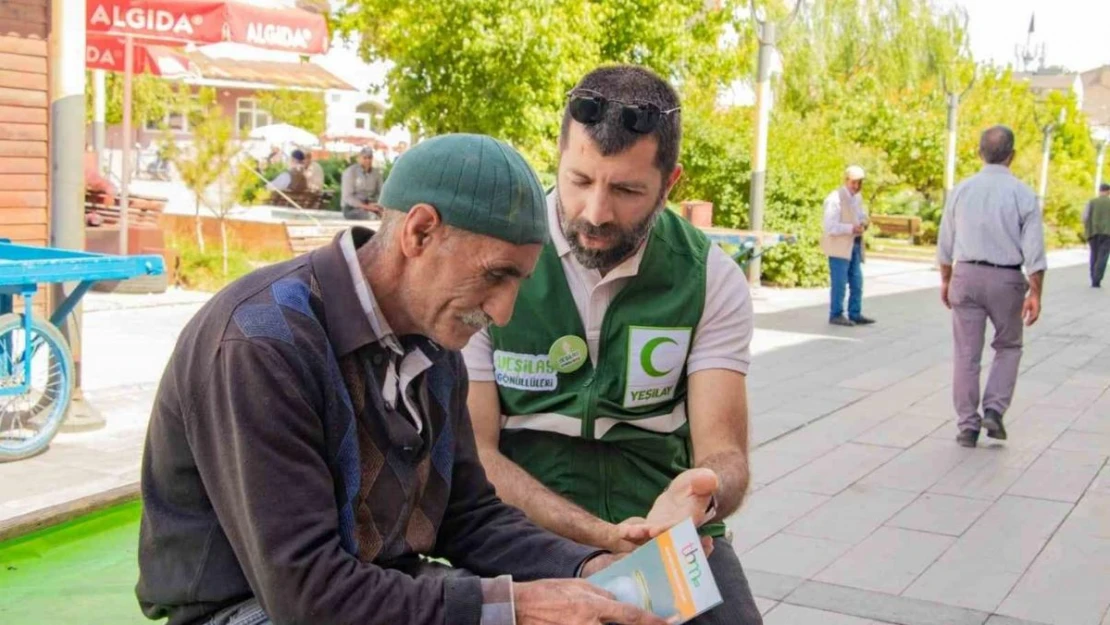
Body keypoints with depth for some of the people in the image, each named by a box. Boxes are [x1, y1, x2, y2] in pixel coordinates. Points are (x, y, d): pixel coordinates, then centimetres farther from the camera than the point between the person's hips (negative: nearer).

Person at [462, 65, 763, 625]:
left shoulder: (712, 279, -3)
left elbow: (723, 453, -8)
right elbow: (471, 450, -9)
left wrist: (701, 494, -32)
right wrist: (598, 536, -21)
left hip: (670, 530, 2)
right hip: (527, 532, -1)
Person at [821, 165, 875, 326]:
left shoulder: (858, 198, 12)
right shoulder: (835, 199, -15)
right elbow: (830, 227, -20)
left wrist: (864, 222, 4)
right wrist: (852, 228, -25)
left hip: (855, 246, 8)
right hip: (839, 247, -8)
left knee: (857, 282, 10)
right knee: (839, 283, -3)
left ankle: (855, 315, 18)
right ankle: (836, 315, 7)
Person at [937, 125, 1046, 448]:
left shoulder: (961, 190, 1)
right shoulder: (1022, 194, -6)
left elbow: (946, 243, 7)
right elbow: (1034, 249, -9)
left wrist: (946, 280, 18)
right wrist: (1035, 293, -6)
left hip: (966, 276, 2)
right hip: (1006, 279, -1)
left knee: (966, 353, 6)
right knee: (1008, 347, 18)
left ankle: (968, 425, 8)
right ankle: (994, 410, 5)